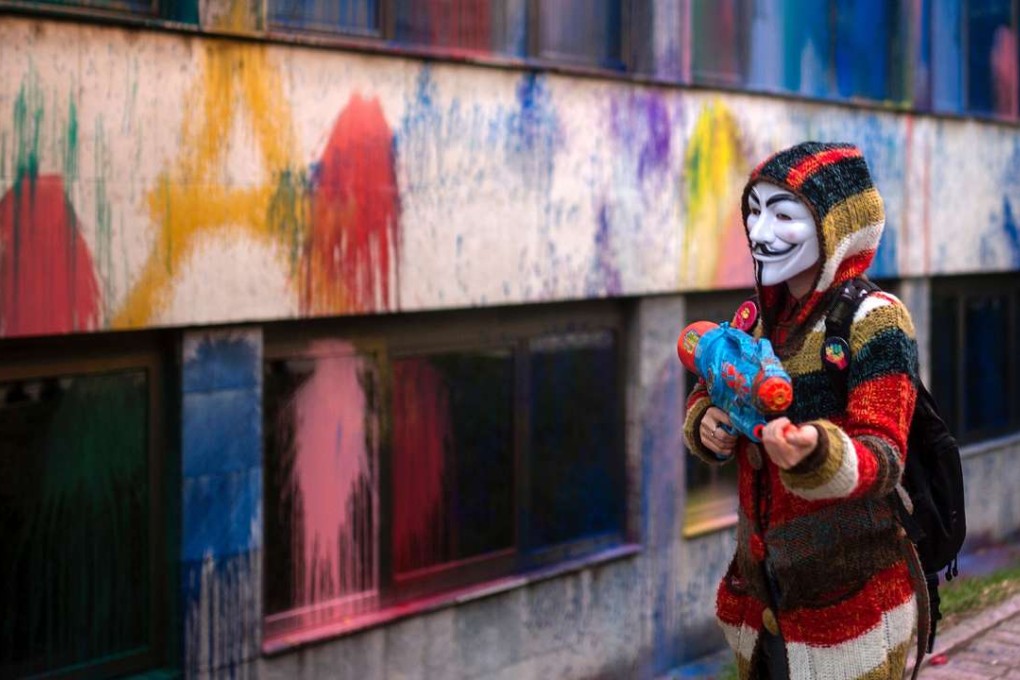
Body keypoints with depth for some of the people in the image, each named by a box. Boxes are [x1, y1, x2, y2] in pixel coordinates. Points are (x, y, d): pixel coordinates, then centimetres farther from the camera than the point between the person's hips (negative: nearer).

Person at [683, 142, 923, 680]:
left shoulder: (873, 320, -13)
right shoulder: (758, 318, 6)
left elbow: (883, 460, -19)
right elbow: (705, 398, 12)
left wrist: (815, 453, -40)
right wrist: (707, 427, -12)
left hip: (851, 590, -6)